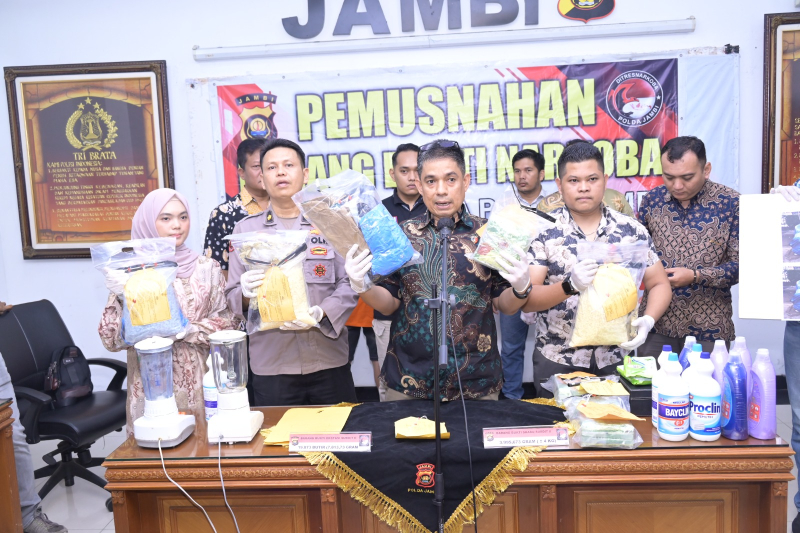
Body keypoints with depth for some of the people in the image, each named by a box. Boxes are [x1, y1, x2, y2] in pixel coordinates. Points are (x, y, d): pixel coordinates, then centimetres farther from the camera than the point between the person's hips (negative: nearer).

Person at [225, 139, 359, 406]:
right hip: (271, 365, 0)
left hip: (329, 362, 0)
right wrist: (246, 293, -17)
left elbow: (349, 284, 0)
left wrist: (320, 313, -17)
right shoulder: (246, 228, 8)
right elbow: (232, 294, 6)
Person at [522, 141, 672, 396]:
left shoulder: (631, 230, 1)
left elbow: (659, 285, 7)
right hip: (557, 361, -2)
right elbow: (526, 299, -11)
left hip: (616, 358, 2)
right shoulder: (543, 231, -7)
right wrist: (569, 285, -27)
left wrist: (648, 320, -13)